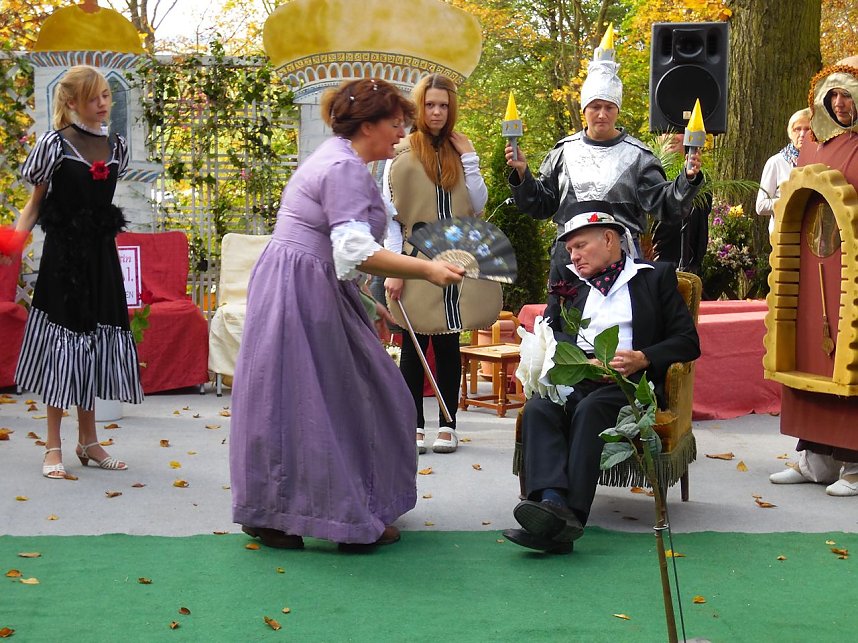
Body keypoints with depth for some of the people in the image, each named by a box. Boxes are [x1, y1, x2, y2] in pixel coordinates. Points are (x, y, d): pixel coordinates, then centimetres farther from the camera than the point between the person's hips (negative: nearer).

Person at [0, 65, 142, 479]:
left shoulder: (116, 146, 7)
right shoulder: (54, 143, -7)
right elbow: (36, 202, -4)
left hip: (101, 254, 5)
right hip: (63, 253, -5)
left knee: (95, 340, 9)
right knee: (61, 340, -3)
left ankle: (88, 440, 19)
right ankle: (54, 447, 3)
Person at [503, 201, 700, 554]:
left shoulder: (655, 277, 15)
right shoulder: (568, 281, 26)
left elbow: (688, 341, 8)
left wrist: (642, 359, -11)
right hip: (572, 379, 4)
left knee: (589, 410, -36)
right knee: (537, 408, -30)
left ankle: (570, 516, -46)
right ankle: (552, 503, -48)